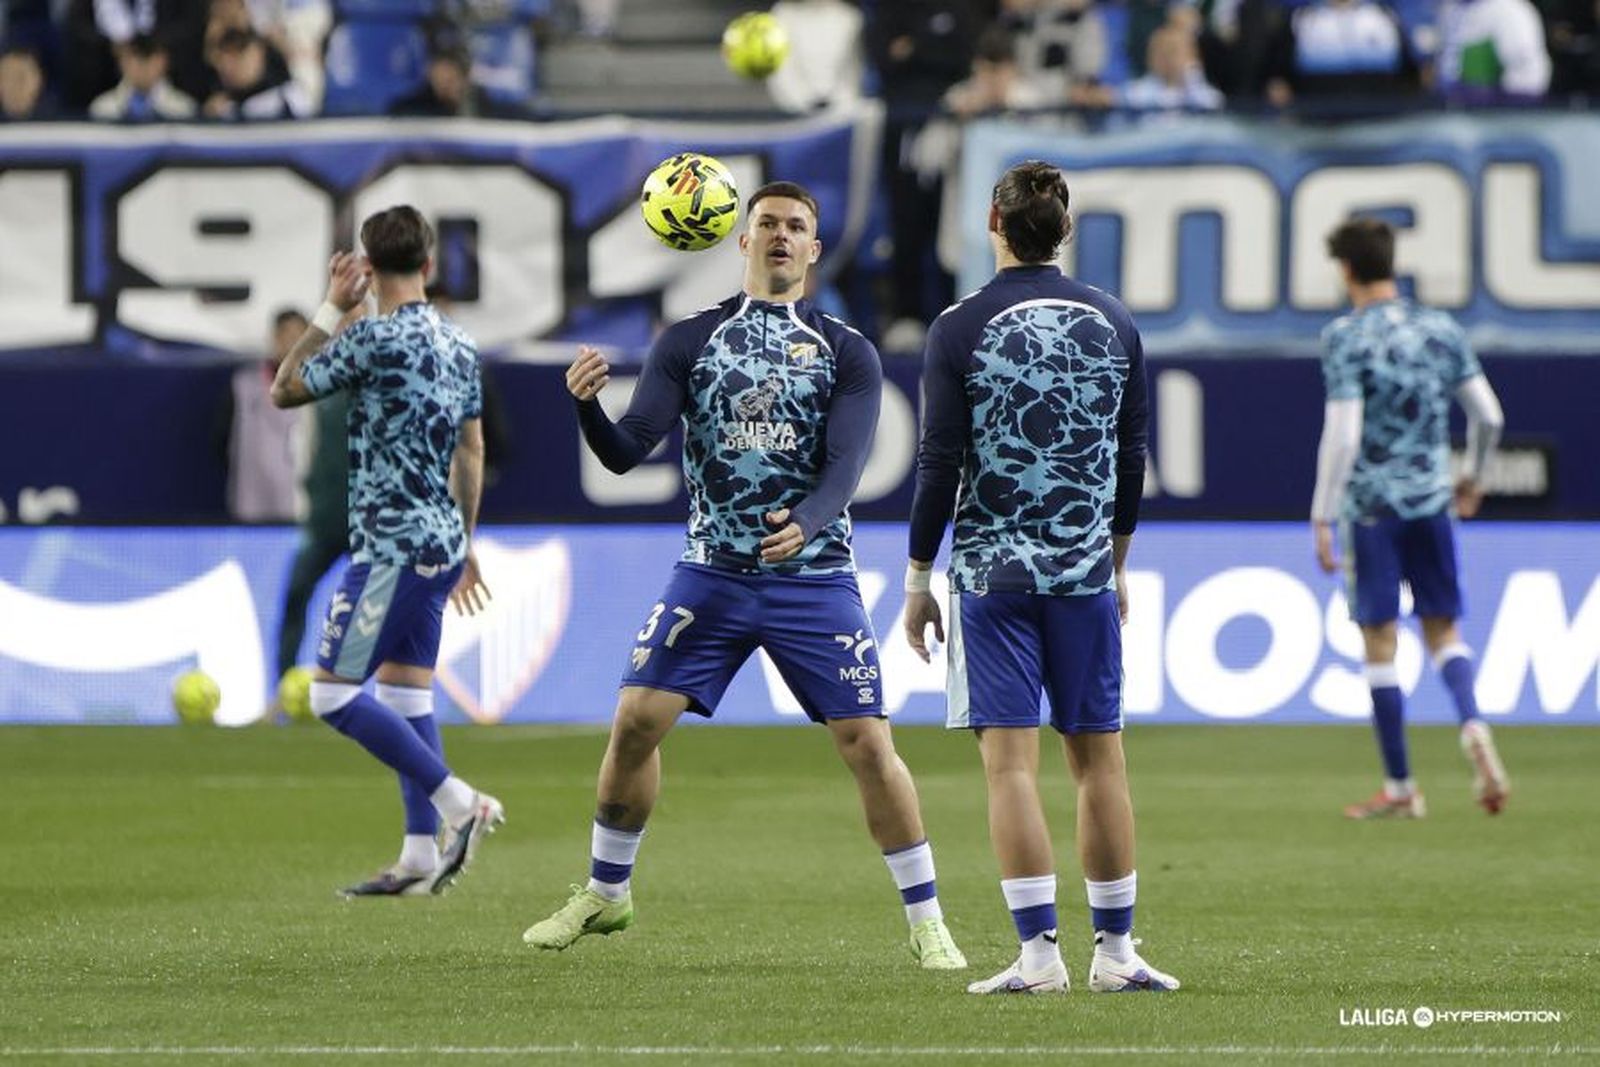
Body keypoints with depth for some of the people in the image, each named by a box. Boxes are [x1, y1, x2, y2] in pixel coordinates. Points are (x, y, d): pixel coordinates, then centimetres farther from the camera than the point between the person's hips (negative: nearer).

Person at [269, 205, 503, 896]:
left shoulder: (376, 339, -14)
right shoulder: (459, 346, 11)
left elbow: (284, 392, -4)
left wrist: (332, 310, 2)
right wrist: (465, 546, 28)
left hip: (391, 548, -9)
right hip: (439, 542, 9)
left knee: (334, 695, -7)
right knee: (406, 693, 11)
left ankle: (461, 805, -11)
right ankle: (421, 857, 9)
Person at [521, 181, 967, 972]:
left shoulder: (846, 352, 2)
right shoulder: (689, 341, 5)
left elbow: (845, 463, -11)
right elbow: (627, 451, -4)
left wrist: (805, 523, -32)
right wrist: (586, 407, -26)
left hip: (814, 580, -1)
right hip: (712, 574, 1)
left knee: (867, 743, -8)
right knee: (636, 720, -6)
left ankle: (925, 920, 2)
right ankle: (605, 894, 14)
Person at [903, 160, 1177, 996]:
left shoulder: (961, 328, -7)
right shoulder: (1113, 324, 5)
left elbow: (940, 463, -7)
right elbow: (1132, 457, 12)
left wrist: (918, 577, 1)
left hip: (991, 572, -3)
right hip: (1086, 573, 3)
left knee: (1010, 760, -4)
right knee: (1098, 757, 8)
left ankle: (1039, 952, -9)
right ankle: (1115, 952, 10)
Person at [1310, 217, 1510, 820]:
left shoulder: (1346, 339, -9)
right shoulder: (1441, 331, 6)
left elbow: (1342, 434, -16)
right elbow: (1488, 415, 8)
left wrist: (1322, 516, -11)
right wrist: (1473, 476, 25)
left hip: (1370, 504, -4)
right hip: (1431, 500, 4)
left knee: (1379, 640, 3)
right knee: (1443, 630, 13)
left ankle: (1399, 788, 6)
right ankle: (1472, 727, -17)